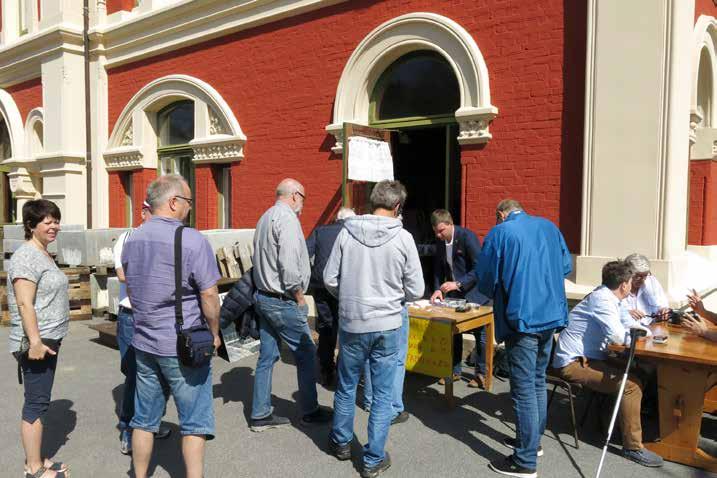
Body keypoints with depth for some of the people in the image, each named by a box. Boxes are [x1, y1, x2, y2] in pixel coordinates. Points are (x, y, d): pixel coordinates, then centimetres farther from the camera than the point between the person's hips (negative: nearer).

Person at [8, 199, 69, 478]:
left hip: (49, 339, 10)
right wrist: (34, 342, -25)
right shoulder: (26, 257, -16)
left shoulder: (43, 254, 15)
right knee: (36, 403, -3)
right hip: (36, 342, -10)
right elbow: (25, 304, -22)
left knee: (39, 401, 15)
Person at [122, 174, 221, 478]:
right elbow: (209, 295, -16)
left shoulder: (132, 240, 6)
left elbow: (130, 291, 15)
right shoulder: (192, 240, -17)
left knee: (144, 419, 18)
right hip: (182, 346, -6)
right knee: (194, 422, 7)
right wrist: (214, 333, -1)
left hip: (143, 343, 7)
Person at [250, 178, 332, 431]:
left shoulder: (265, 217, 15)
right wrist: (299, 297, -11)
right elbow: (289, 265, -24)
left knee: (267, 355, 13)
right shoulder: (287, 219, -16)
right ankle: (310, 411, 16)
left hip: (263, 296, 9)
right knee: (306, 353, 4)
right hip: (282, 301, -9)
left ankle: (260, 415, 19)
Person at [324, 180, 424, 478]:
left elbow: (330, 279, -4)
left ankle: (341, 442, 39)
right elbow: (415, 290, -7)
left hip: (351, 323, 2)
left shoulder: (347, 232, -7)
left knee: (346, 387, 20)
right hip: (387, 325, -1)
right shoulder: (403, 238, -11)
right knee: (382, 395, 11)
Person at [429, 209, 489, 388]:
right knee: (453, 331, 9)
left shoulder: (467, 236, -19)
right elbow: (438, 268, 7)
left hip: (474, 292, -6)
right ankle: (454, 370, 23)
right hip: (453, 293, 6)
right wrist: (438, 289, -8)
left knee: (480, 334, 3)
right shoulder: (440, 241, 0)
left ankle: (481, 373, 16)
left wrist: (458, 284, -25)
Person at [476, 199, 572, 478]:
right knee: (538, 381, 20)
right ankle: (532, 440, 34)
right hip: (551, 315, 7)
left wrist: (499, 297, 14)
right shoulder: (549, 227, 12)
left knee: (523, 388, -1)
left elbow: (485, 280, -6)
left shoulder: (499, 233, -5)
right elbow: (566, 267, 15)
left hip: (521, 319, -7)